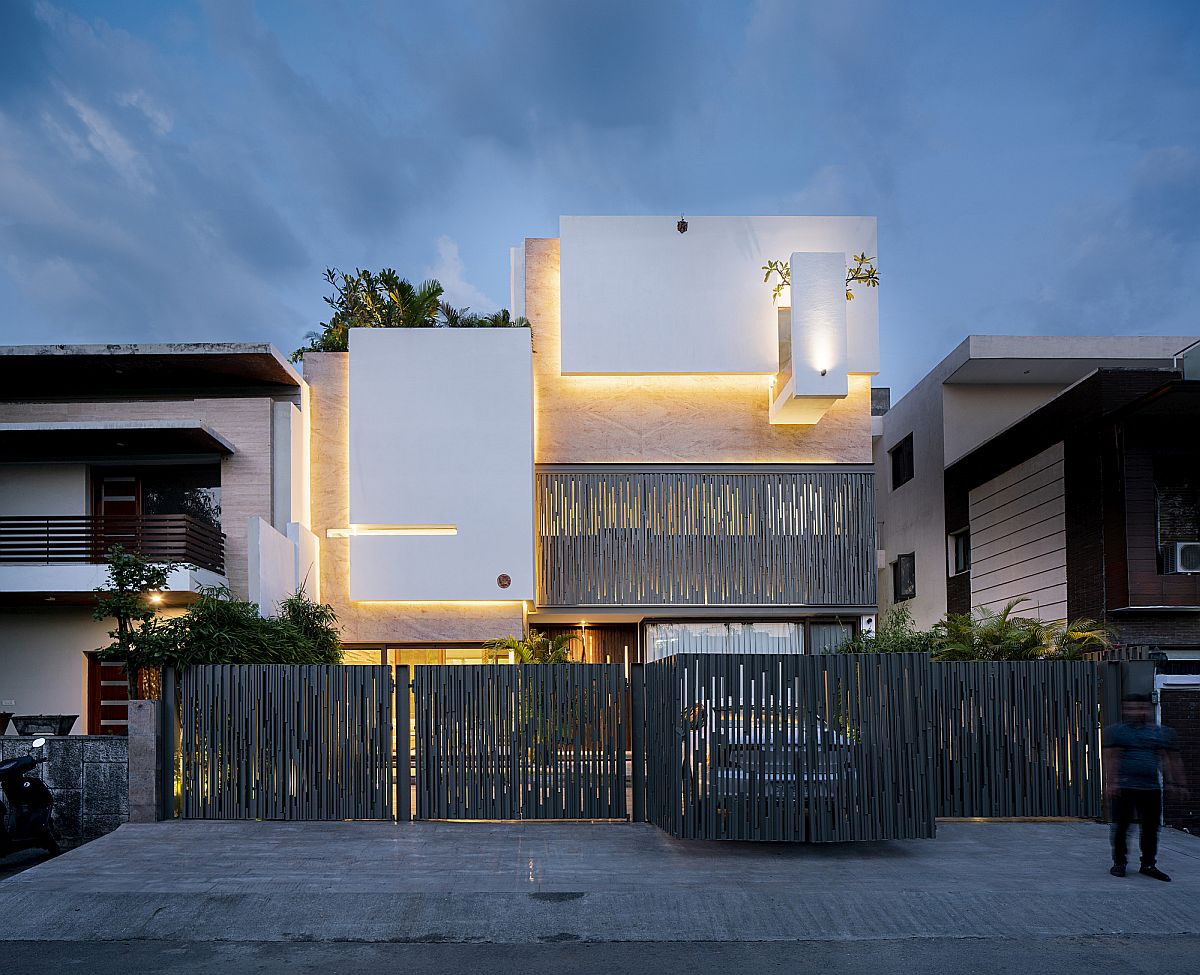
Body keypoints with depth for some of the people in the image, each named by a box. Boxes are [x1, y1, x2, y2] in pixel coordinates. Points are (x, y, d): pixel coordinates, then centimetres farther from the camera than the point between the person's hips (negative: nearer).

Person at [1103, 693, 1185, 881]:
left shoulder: (1162, 733, 12)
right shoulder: (1116, 731, 2)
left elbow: (1167, 760, 12)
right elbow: (1111, 758, -7)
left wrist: (1175, 783, 5)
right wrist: (1111, 782, -16)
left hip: (1152, 788, 3)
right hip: (1124, 788, -3)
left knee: (1151, 827, 5)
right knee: (1121, 826, 0)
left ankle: (1148, 864, 16)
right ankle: (1119, 863, 10)